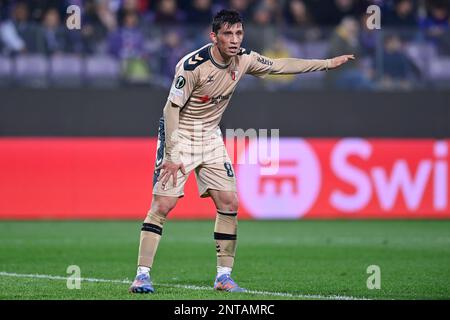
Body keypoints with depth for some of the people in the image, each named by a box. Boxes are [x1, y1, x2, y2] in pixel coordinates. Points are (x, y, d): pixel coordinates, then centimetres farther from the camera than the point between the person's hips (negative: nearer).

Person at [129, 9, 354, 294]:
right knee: (163, 204, -15)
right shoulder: (193, 65, -25)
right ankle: (143, 275, -11)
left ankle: (224, 276, 7)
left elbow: (282, 65, 10)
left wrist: (328, 63, 13)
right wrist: (172, 156, -24)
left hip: (210, 137, 6)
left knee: (229, 202, -2)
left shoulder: (244, 59, -6)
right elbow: (172, 109, -21)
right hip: (179, 134, -6)